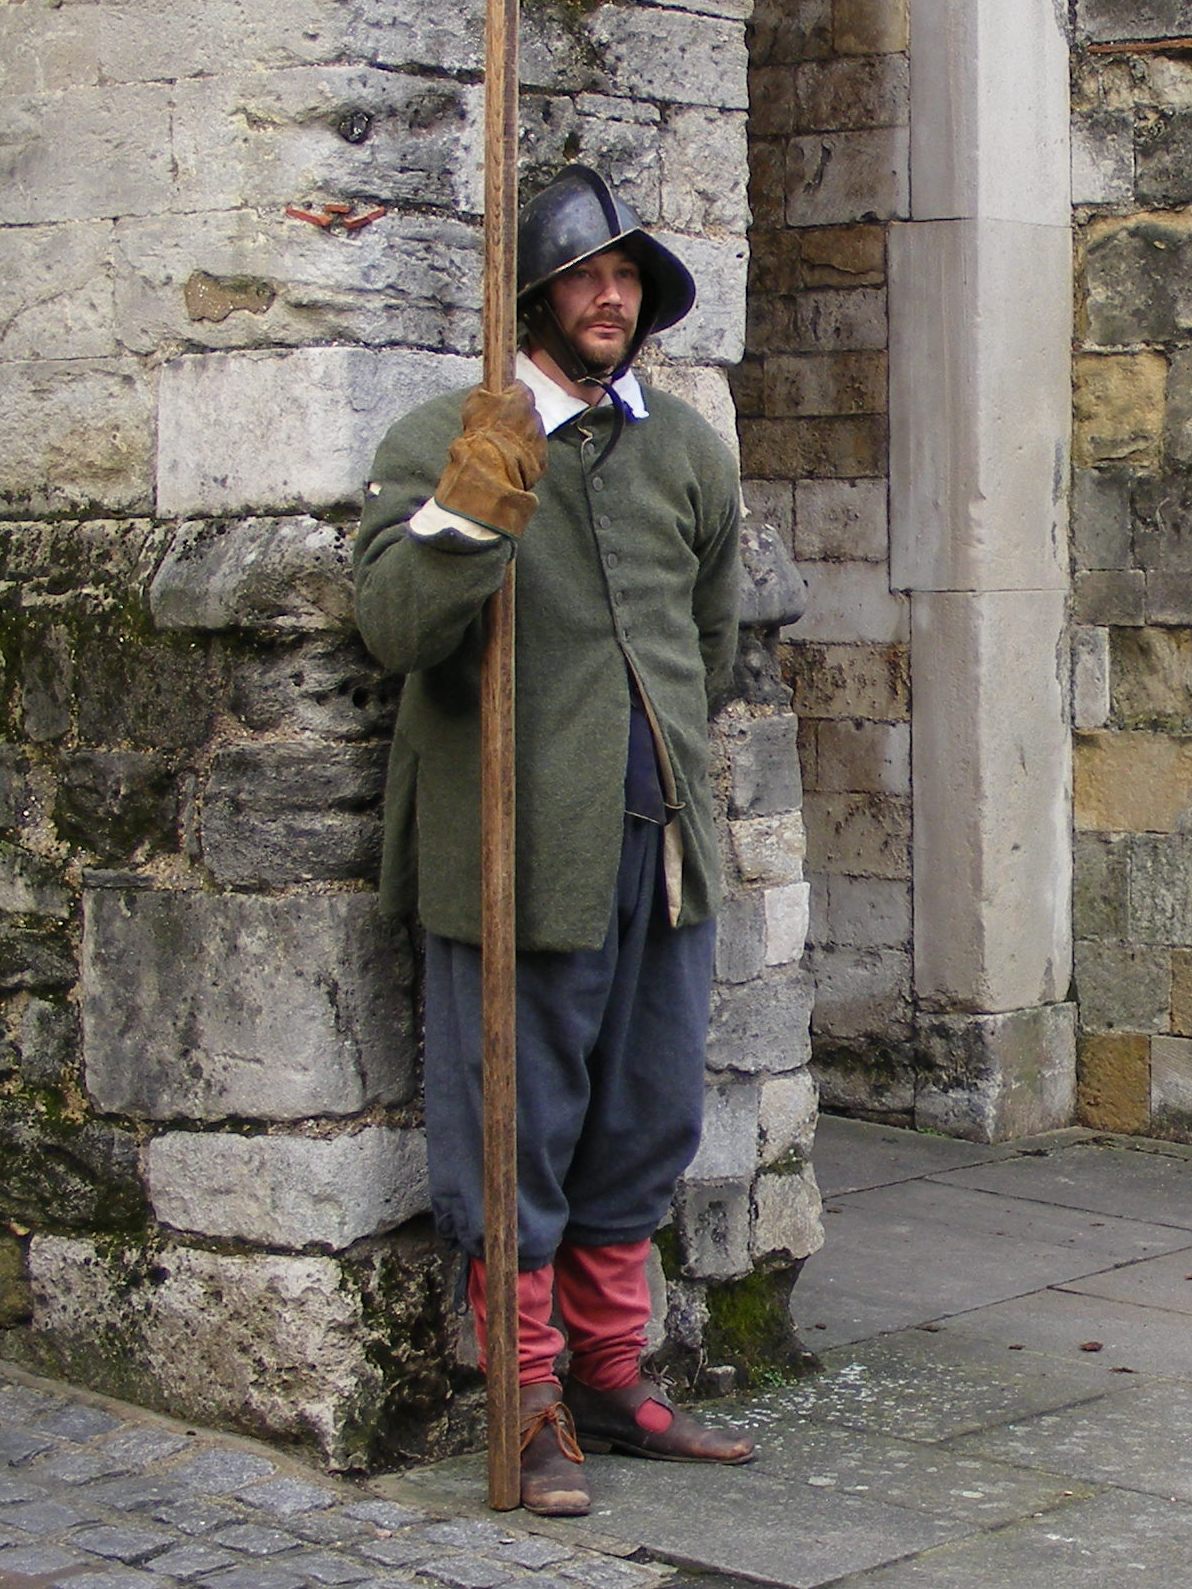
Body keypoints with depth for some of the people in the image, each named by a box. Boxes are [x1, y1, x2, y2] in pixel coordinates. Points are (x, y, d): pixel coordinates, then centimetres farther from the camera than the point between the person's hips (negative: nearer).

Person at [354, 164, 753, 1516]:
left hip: (661, 839, 6)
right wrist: (471, 509, -28)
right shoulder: (442, 442, -2)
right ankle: (533, 1406, 14)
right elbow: (392, 622, -16)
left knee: (644, 1125, 13)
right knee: (518, 1133, 1)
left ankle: (612, 1379, 28)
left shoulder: (687, 450, 14)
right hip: (521, 844, -5)